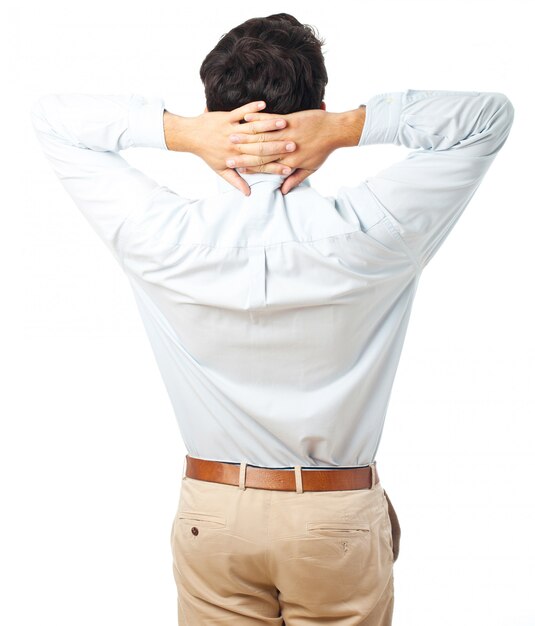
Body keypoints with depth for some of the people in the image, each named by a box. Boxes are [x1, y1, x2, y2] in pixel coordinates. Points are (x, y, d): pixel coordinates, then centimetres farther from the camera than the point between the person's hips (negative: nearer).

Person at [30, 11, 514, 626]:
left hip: (212, 511, 1)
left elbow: (51, 114, -3)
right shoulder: (366, 236, -18)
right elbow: (491, 113, -8)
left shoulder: (164, 238, -16)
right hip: (339, 521, -1)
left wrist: (180, 132, -17)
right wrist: (347, 128, -18)